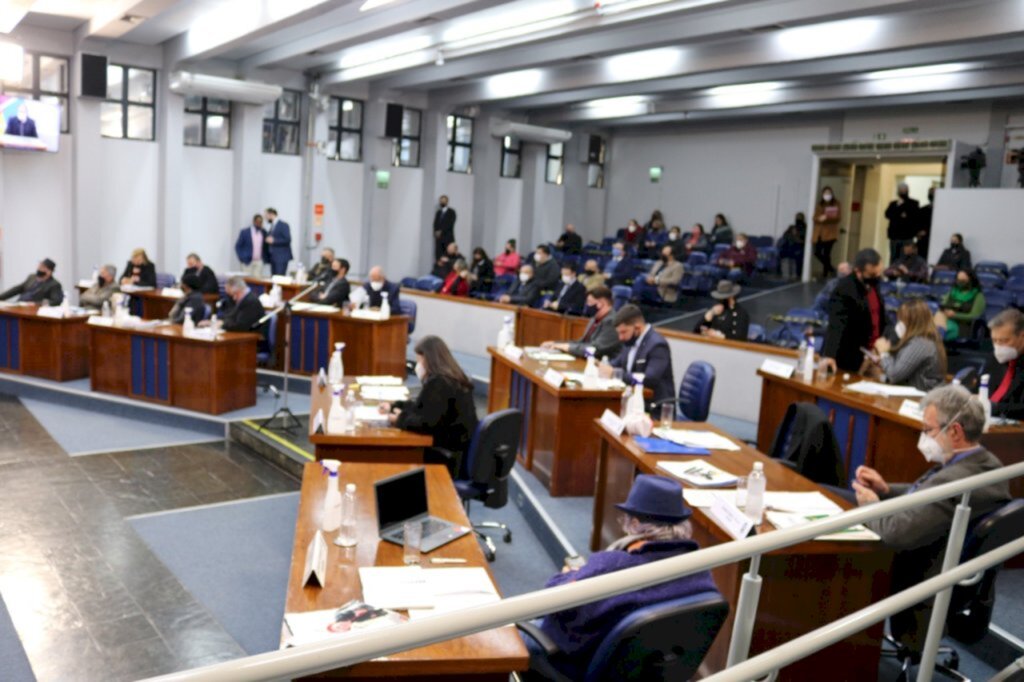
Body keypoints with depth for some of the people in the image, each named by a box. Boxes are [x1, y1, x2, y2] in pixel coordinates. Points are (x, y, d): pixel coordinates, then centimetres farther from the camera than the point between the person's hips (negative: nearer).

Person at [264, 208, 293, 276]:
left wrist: (274, 241, -15)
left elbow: (288, 239, -14)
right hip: (273, 257, 7)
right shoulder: (270, 227, 18)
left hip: (281, 257, -7)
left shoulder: (283, 225, -5)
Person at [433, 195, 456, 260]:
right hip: (438, 237, 4)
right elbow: (435, 224, 13)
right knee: (438, 255, -3)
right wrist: (436, 232, -6)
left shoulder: (451, 212, 0)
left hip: (448, 237, -4)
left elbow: (450, 224, -9)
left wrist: (441, 231, -13)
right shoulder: (438, 212, 16)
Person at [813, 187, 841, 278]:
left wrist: (827, 218, -20)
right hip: (819, 233, 4)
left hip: (830, 233, -4)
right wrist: (819, 219, -17)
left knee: (826, 253, -9)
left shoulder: (836, 204, 2)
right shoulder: (819, 205, 11)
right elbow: (815, 218, 6)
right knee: (817, 252, -3)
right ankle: (830, 269, 15)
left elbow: (839, 217, -6)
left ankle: (825, 273, 3)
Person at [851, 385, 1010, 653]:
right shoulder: (986, 463, -3)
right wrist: (885, 490, -3)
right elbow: (925, 496, 10)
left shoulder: (953, 482, -34)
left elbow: (896, 533, -35)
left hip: (924, 591, -9)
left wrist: (871, 505, -16)